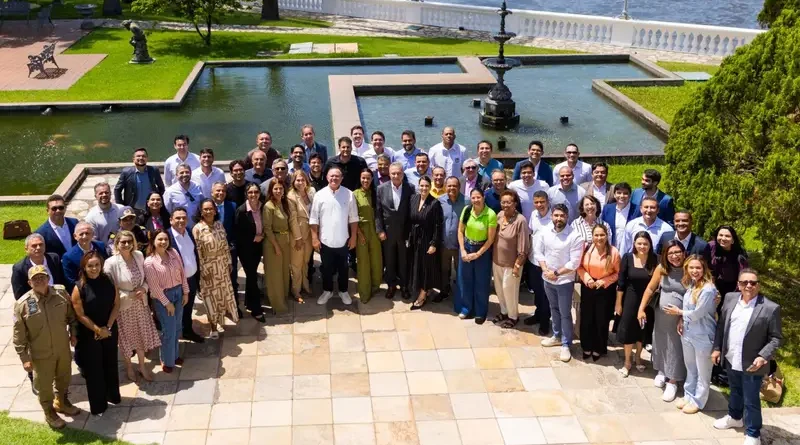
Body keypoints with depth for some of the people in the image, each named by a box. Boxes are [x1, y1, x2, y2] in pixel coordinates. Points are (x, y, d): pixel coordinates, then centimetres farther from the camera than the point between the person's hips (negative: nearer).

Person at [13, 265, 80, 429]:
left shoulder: (61, 293, -12)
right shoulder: (22, 304, -21)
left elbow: (71, 315, 7)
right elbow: (19, 335, -14)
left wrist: (73, 333, 5)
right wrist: (24, 358, -13)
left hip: (63, 349, 4)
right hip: (41, 354, -3)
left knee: (63, 378, 25)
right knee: (44, 385, 15)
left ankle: (61, 402, 52)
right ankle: (49, 412, 39)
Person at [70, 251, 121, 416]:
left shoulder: (109, 282, -5)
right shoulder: (79, 288, -15)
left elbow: (116, 305, -2)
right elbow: (80, 315, -14)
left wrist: (108, 327, -11)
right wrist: (98, 330, -15)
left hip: (110, 331, 3)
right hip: (89, 334, -3)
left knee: (110, 364, 17)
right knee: (93, 368, 7)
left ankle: (112, 395, 37)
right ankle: (97, 404, 21)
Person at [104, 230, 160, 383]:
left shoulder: (139, 256, -7)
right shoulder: (111, 263, -21)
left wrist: (144, 289, -14)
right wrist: (130, 295, -21)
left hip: (141, 304, 4)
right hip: (123, 306, -4)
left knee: (142, 335, 17)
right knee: (127, 338, 14)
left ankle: (142, 366, 38)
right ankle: (129, 367, 39)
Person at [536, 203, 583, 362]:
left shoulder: (575, 236, -20)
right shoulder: (544, 231, -5)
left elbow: (574, 263, -20)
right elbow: (539, 252, 1)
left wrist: (556, 273, -17)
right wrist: (546, 270, -12)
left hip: (565, 281, -5)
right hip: (547, 279, 5)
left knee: (565, 313, 4)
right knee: (554, 309, 22)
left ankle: (566, 345, 16)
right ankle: (557, 336, 39)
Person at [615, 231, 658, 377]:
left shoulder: (655, 259, -9)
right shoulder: (627, 258, -10)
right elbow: (621, 282, -7)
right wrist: (618, 303, -5)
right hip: (630, 299, -1)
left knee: (643, 330, 16)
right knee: (628, 329, 6)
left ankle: (638, 358, 38)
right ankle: (627, 362, 23)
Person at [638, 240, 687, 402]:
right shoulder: (662, 268, -8)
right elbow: (650, 289, 1)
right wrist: (641, 309, -1)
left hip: (682, 318, -3)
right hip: (661, 316, 3)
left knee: (676, 349, 8)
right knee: (661, 344, 19)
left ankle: (672, 382, 22)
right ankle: (661, 371, 42)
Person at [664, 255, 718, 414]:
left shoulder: (708, 289, -23)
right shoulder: (690, 285, 2)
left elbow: (697, 313, -20)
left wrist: (679, 312, -5)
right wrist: (682, 320, -5)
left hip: (703, 336, -7)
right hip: (687, 333, 7)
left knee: (702, 372, 11)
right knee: (690, 368, 21)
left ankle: (697, 401, 24)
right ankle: (688, 396, 36)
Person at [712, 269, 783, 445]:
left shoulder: (771, 308, -17)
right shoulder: (730, 299, -1)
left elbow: (776, 338, -12)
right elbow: (721, 325, 9)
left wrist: (763, 357, -22)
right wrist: (717, 348, 7)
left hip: (751, 363, -5)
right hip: (731, 360, 5)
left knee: (751, 401, 6)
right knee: (735, 391, 27)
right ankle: (735, 417, 49)